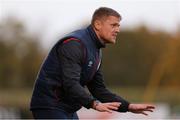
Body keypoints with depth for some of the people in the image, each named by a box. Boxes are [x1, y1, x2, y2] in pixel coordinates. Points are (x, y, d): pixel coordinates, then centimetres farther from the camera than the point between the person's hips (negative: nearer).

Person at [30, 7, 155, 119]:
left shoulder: (96, 51, 13)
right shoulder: (74, 44, -18)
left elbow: (99, 89, 16)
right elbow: (71, 83, -29)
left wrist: (128, 106, 7)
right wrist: (95, 104, -40)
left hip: (68, 109, 10)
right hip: (50, 107, -10)